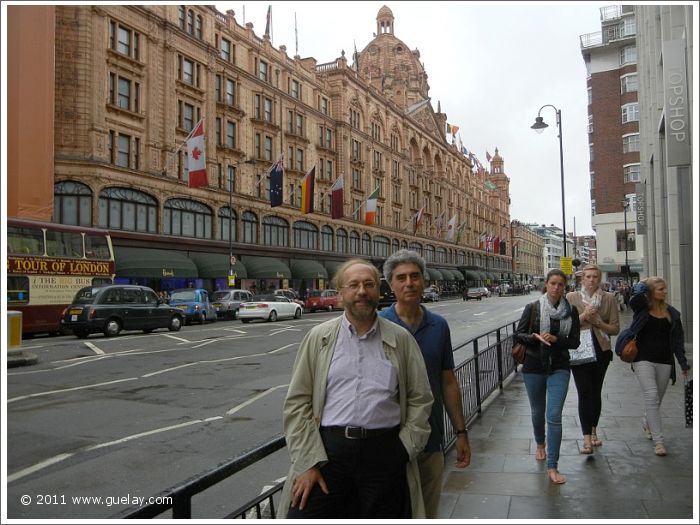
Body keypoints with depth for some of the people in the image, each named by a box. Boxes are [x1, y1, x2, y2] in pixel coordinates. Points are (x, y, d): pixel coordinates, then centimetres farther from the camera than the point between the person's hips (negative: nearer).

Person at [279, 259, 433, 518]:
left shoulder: (401, 339, 5)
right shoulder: (318, 338, 4)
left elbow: (420, 399, 8)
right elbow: (297, 402, 1)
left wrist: (405, 450, -1)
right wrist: (308, 462, -5)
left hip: (385, 452, 1)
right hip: (327, 450, 0)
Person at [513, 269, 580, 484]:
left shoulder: (571, 310, -1)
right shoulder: (532, 308, -4)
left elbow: (575, 341, 0)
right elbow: (517, 334, -2)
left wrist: (555, 339, -18)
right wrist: (535, 337, -20)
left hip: (559, 368, -1)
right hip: (533, 367, 1)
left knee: (554, 416, -8)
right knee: (537, 411, 17)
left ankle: (552, 467, -2)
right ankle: (540, 444, 45)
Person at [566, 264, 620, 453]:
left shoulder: (609, 299, 4)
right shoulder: (571, 297, 1)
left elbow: (615, 329, 3)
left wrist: (598, 322, -14)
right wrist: (583, 316, -16)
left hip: (601, 350, 2)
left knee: (596, 392, 12)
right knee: (584, 393, -8)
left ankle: (593, 431, 29)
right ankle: (587, 439, -9)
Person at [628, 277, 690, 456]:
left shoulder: (672, 313, 7)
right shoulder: (641, 308, -2)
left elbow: (677, 339, 10)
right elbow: (635, 297, -24)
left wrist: (683, 363, 6)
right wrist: (644, 284, -4)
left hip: (665, 361, 4)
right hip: (644, 359, -4)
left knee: (656, 399, 14)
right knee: (651, 396, -14)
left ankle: (647, 423, 44)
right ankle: (658, 441, -10)